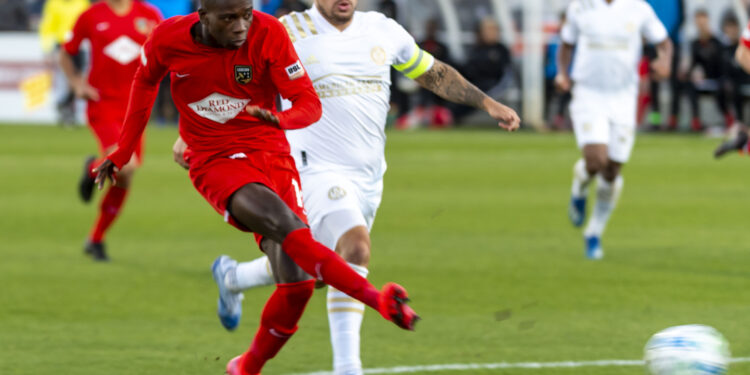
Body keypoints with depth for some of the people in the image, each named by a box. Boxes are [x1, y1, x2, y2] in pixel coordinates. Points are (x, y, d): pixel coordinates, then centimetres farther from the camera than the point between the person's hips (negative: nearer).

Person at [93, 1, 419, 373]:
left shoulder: (268, 33, -13)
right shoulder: (168, 39, -9)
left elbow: (309, 103, -12)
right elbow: (145, 80, 14)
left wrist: (279, 118, -35)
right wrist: (123, 152, 19)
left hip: (270, 155, 2)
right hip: (215, 163, -2)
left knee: (297, 283, -9)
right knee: (286, 226, -32)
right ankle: (380, 300, -38)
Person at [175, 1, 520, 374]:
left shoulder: (384, 31, 7)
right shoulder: (289, 33, -7)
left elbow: (434, 74, 20)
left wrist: (487, 103, 14)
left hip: (369, 176, 6)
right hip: (317, 170, -6)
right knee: (356, 248, -28)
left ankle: (231, 277, 44)